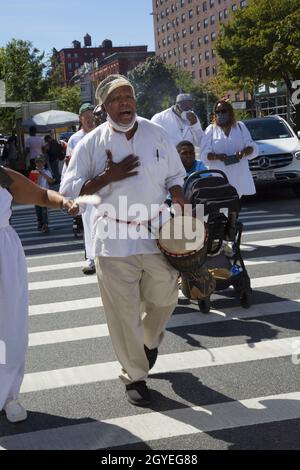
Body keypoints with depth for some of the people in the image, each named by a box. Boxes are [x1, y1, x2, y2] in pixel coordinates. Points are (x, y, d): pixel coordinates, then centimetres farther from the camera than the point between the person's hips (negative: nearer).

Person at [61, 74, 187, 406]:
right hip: (115, 238, -3)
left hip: (157, 232, 3)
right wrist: (108, 177, -17)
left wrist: (177, 194, -9)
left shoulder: (157, 134, 3)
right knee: (123, 311, 1)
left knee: (163, 299, 16)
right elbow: (69, 189, -5)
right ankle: (134, 376, 20)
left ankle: (150, 341, 49)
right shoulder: (92, 143, -4)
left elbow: (174, 177, 12)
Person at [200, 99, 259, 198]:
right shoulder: (211, 130, 9)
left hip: (238, 176, 2)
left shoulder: (240, 127, 14)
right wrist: (217, 156, -18)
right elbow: (204, 154, 2)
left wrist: (244, 152, -13)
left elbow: (253, 147, 10)